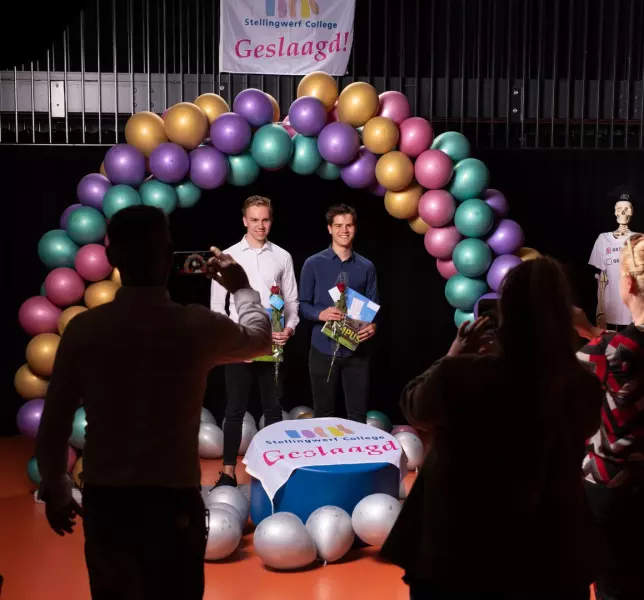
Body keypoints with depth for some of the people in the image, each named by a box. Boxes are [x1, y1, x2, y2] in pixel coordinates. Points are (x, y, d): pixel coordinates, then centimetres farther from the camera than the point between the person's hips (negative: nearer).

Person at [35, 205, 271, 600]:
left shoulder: (83, 329, -5)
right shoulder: (198, 327, -9)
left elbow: (54, 423, 2)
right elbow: (260, 338, 13)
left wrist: (55, 492, 18)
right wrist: (242, 288, 32)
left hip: (103, 501, 3)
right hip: (171, 502, -3)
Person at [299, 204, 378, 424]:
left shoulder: (366, 267, 5)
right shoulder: (313, 264, 0)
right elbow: (302, 304, 2)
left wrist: (373, 325, -15)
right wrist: (321, 314, -18)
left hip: (356, 350, 1)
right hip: (324, 349, -1)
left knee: (358, 414, 5)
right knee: (323, 413, 10)